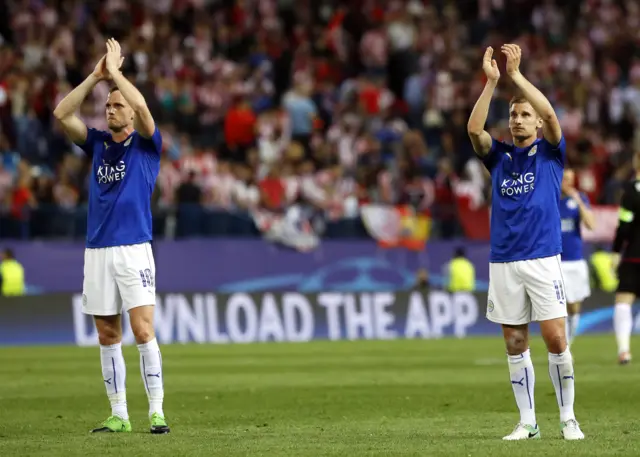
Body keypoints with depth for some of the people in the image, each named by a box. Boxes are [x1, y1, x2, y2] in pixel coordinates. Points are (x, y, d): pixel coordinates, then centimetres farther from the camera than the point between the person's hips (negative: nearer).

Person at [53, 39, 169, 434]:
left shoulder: (146, 144, 2)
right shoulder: (97, 143, 15)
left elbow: (141, 106, -17)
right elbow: (62, 114, 5)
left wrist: (114, 70, -6)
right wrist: (96, 76, 0)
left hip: (134, 249, -5)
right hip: (97, 250, 5)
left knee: (143, 330, -12)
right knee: (108, 336, 5)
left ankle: (157, 412, -10)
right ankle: (119, 415, 10)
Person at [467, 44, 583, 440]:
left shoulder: (550, 152, 5)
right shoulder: (499, 156, 12)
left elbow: (550, 114, -13)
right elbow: (474, 129, -6)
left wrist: (517, 73, -12)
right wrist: (492, 81, -12)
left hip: (542, 259, -3)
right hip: (503, 262, 3)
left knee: (556, 338, -8)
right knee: (516, 344, 4)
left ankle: (569, 419, 1)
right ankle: (528, 423, 9)